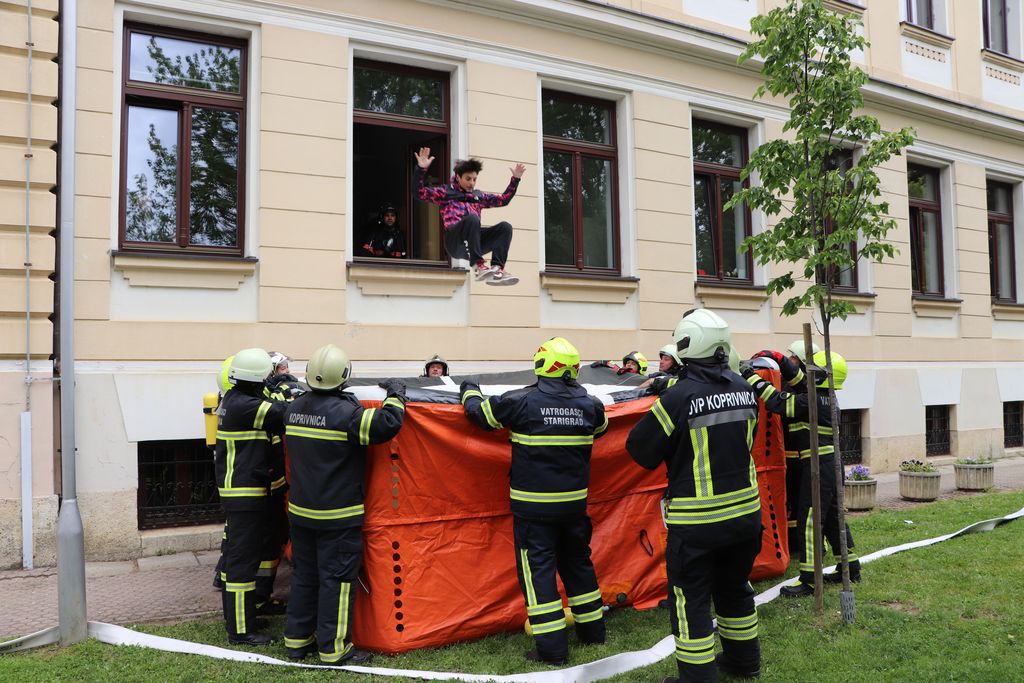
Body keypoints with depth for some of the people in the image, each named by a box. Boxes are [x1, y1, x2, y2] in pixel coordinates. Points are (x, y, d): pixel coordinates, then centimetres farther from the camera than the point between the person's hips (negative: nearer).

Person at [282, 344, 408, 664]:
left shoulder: (294, 409, 5)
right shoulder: (343, 411, -19)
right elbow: (386, 424, -25)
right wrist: (395, 395, -7)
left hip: (300, 511, 7)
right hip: (337, 516, -7)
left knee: (304, 575, 18)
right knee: (337, 579, 2)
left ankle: (297, 640, 27)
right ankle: (334, 648, 9)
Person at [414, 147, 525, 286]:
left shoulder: (478, 195, 31)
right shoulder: (446, 192, 17)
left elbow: (504, 199, 36)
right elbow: (419, 192, 4)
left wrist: (515, 179, 26)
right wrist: (421, 169, -11)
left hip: (474, 241, 5)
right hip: (454, 243, -5)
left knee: (505, 226, -19)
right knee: (472, 217, -36)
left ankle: (497, 269, -34)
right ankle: (478, 265, -41)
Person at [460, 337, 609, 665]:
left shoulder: (521, 401, -13)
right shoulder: (590, 404, -2)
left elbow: (479, 412, -1)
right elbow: (600, 428, 20)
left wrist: (470, 391, 20)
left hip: (534, 506, -4)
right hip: (574, 503, 4)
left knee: (537, 567, 4)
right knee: (577, 561, 21)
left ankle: (552, 646, 4)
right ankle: (592, 629, 33)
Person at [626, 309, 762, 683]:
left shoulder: (679, 396, -19)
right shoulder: (744, 389, 0)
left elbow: (641, 449, -12)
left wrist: (662, 403, 1)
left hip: (696, 521, -7)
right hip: (745, 512, 7)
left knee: (691, 599, 6)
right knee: (735, 588, 24)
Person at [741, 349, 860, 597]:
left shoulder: (813, 400, -18)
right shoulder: (827, 398, 10)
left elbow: (778, 402, -23)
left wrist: (754, 378, -18)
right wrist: (781, 360, 17)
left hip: (818, 466, -10)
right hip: (832, 465, 10)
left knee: (810, 521, -5)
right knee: (833, 517, 20)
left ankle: (808, 580, -2)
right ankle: (851, 568, 30)